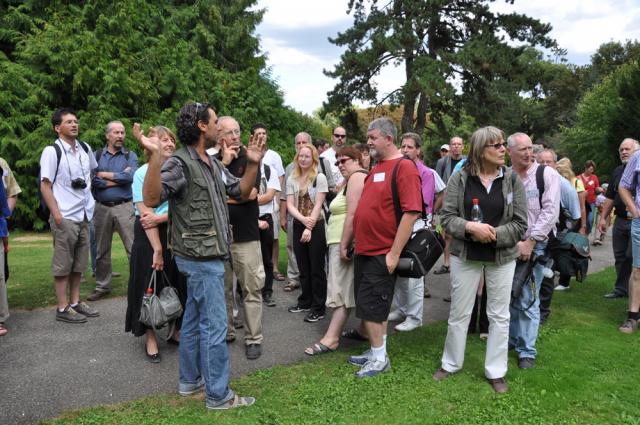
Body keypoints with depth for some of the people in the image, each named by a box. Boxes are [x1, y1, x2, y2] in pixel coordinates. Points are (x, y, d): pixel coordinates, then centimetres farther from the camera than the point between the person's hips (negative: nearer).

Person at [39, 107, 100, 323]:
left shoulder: (85, 149, 8)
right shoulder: (52, 151, -9)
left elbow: (94, 171, 28)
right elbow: (45, 185, -10)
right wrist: (55, 213, -16)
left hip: (84, 214, 6)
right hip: (65, 216, -6)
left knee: (79, 262, 12)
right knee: (63, 264, 1)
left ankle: (75, 302, 23)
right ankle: (62, 308, 8)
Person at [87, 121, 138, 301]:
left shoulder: (130, 156, 6)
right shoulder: (97, 156, 8)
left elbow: (130, 176, -13)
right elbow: (93, 181, -7)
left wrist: (105, 174, -6)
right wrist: (120, 178, -10)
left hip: (124, 206, -2)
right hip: (102, 207, 2)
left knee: (134, 248, -5)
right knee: (101, 251, 11)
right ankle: (102, 287, 25)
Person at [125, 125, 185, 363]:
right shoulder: (143, 173, -5)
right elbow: (146, 213, -10)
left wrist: (160, 217, -18)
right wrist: (157, 248, -14)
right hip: (148, 235, -3)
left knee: (180, 283, 7)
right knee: (150, 286, 4)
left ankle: (177, 331, 25)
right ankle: (150, 338, 18)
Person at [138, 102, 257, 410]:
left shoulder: (213, 164, 12)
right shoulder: (180, 163, -16)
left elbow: (241, 192, 16)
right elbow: (151, 199, -28)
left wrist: (253, 163, 3)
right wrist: (154, 157, -38)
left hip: (207, 256, 10)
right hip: (200, 258, -10)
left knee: (194, 321, 18)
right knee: (214, 325, -3)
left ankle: (190, 380, 32)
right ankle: (218, 394, 10)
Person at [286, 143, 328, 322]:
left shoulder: (319, 178, -7)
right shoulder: (292, 179, 7)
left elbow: (318, 205, -12)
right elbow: (290, 205, 0)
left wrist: (309, 228, -17)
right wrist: (303, 219, -16)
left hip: (316, 226, -5)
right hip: (298, 226, 5)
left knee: (316, 268, 0)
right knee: (303, 267, 14)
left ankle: (318, 308, 7)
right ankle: (305, 302, 27)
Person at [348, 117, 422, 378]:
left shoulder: (404, 167, -13)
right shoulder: (375, 168, 13)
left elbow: (411, 212, -20)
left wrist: (394, 252, -20)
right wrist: (356, 243, 16)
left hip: (382, 254, -8)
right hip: (364, 251, 8)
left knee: (370, 307, -1)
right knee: (373, 307, 16)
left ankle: (380, 359, 15)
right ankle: (375, 352, 30)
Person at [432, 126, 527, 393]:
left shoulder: (512, 179, -3)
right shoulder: (460, 178, -6)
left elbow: (520, 223, -4)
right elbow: (446, 216, -7)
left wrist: (494, 235, -18)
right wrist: (470, 227, -23)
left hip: (502, 257, 1)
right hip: (465, 256, -1)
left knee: (499, 315, 10)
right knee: (459, 313, 10)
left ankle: (496, 372, 25)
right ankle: (451, 363, 29)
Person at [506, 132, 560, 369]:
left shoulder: (547, 174, -3)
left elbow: (550, 212, -9)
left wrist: (529, 243, -12)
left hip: (534, 245, -3)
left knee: (527, 300, -2)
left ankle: (526, 351, 10)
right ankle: (511, 338, 29)